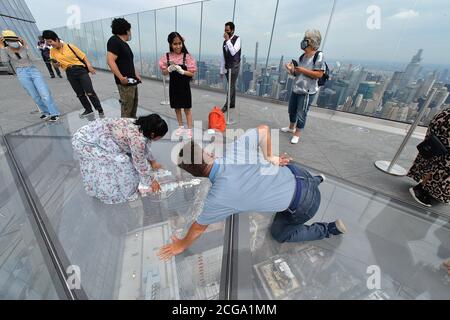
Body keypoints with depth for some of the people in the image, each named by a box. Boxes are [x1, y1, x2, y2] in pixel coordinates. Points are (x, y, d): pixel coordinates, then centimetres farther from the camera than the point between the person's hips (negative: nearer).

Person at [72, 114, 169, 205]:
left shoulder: (140, 126, -3)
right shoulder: (137, 138, -29)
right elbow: (140, 163, -17)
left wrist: (152, 161, 27)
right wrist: (151, 181, -2)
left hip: (91, 133, 9)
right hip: (84, 141, -9)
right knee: (121, 162, -12)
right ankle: (126, 192, 10)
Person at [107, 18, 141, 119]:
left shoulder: (124, 43, 19)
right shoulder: (114, 41, -10)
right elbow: (110, 61, -19)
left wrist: (135, 74, 13)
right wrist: (121, 77, -24)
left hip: (132, 80, 10)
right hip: (125, 82, -10)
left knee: (134, 105, 17)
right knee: (127, 108, -7)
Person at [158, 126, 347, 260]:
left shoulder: (218, 197, -25)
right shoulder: (235, 148, -17)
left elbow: (199, 227, -7)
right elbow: (264, 130, -5)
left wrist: (181, 245, 12)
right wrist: (269, 158, 1)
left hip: (303, 205, -5)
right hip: (296, 174, 6)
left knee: (279, 234, 22)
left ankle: (330, 230, 26)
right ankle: (315, 180, 53)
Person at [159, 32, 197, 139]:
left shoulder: (187, 56, -9)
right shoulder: (167, 56, -2)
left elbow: (192, 73, -10)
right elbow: (164, 72, 3)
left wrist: (181, 71, -26)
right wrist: (169, 69, -18)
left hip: (184, 86, -3)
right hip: (173, 86, 4)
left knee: (187, 109, 3)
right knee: (177, 108, 13)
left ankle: (189, 129, 13)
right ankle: (181, 127, 29)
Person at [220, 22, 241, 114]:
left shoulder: (237, 39, -8)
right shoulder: (225, 41, 8)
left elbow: (233, 52, -24)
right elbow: (223, 56, 11)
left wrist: (228, 40, -20)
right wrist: (222, 70, 10)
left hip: (234, 66, -6)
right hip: (227, 67, 6)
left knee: (231, 86, -8)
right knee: (231, 86, 12)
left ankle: (226, 105, -4)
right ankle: (232, 104, 20)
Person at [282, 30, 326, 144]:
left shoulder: (319, 56, -10)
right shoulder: (302, 57, 9)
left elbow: (319, 74, -16)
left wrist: (303, 70, -17)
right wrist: (292, 70, -3)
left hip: (307, 92, -7)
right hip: (296, 89, 8)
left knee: (301, 114, -1)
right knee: (292, 110, 19)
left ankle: (297, 134, 14)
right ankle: (291, 127, 41)